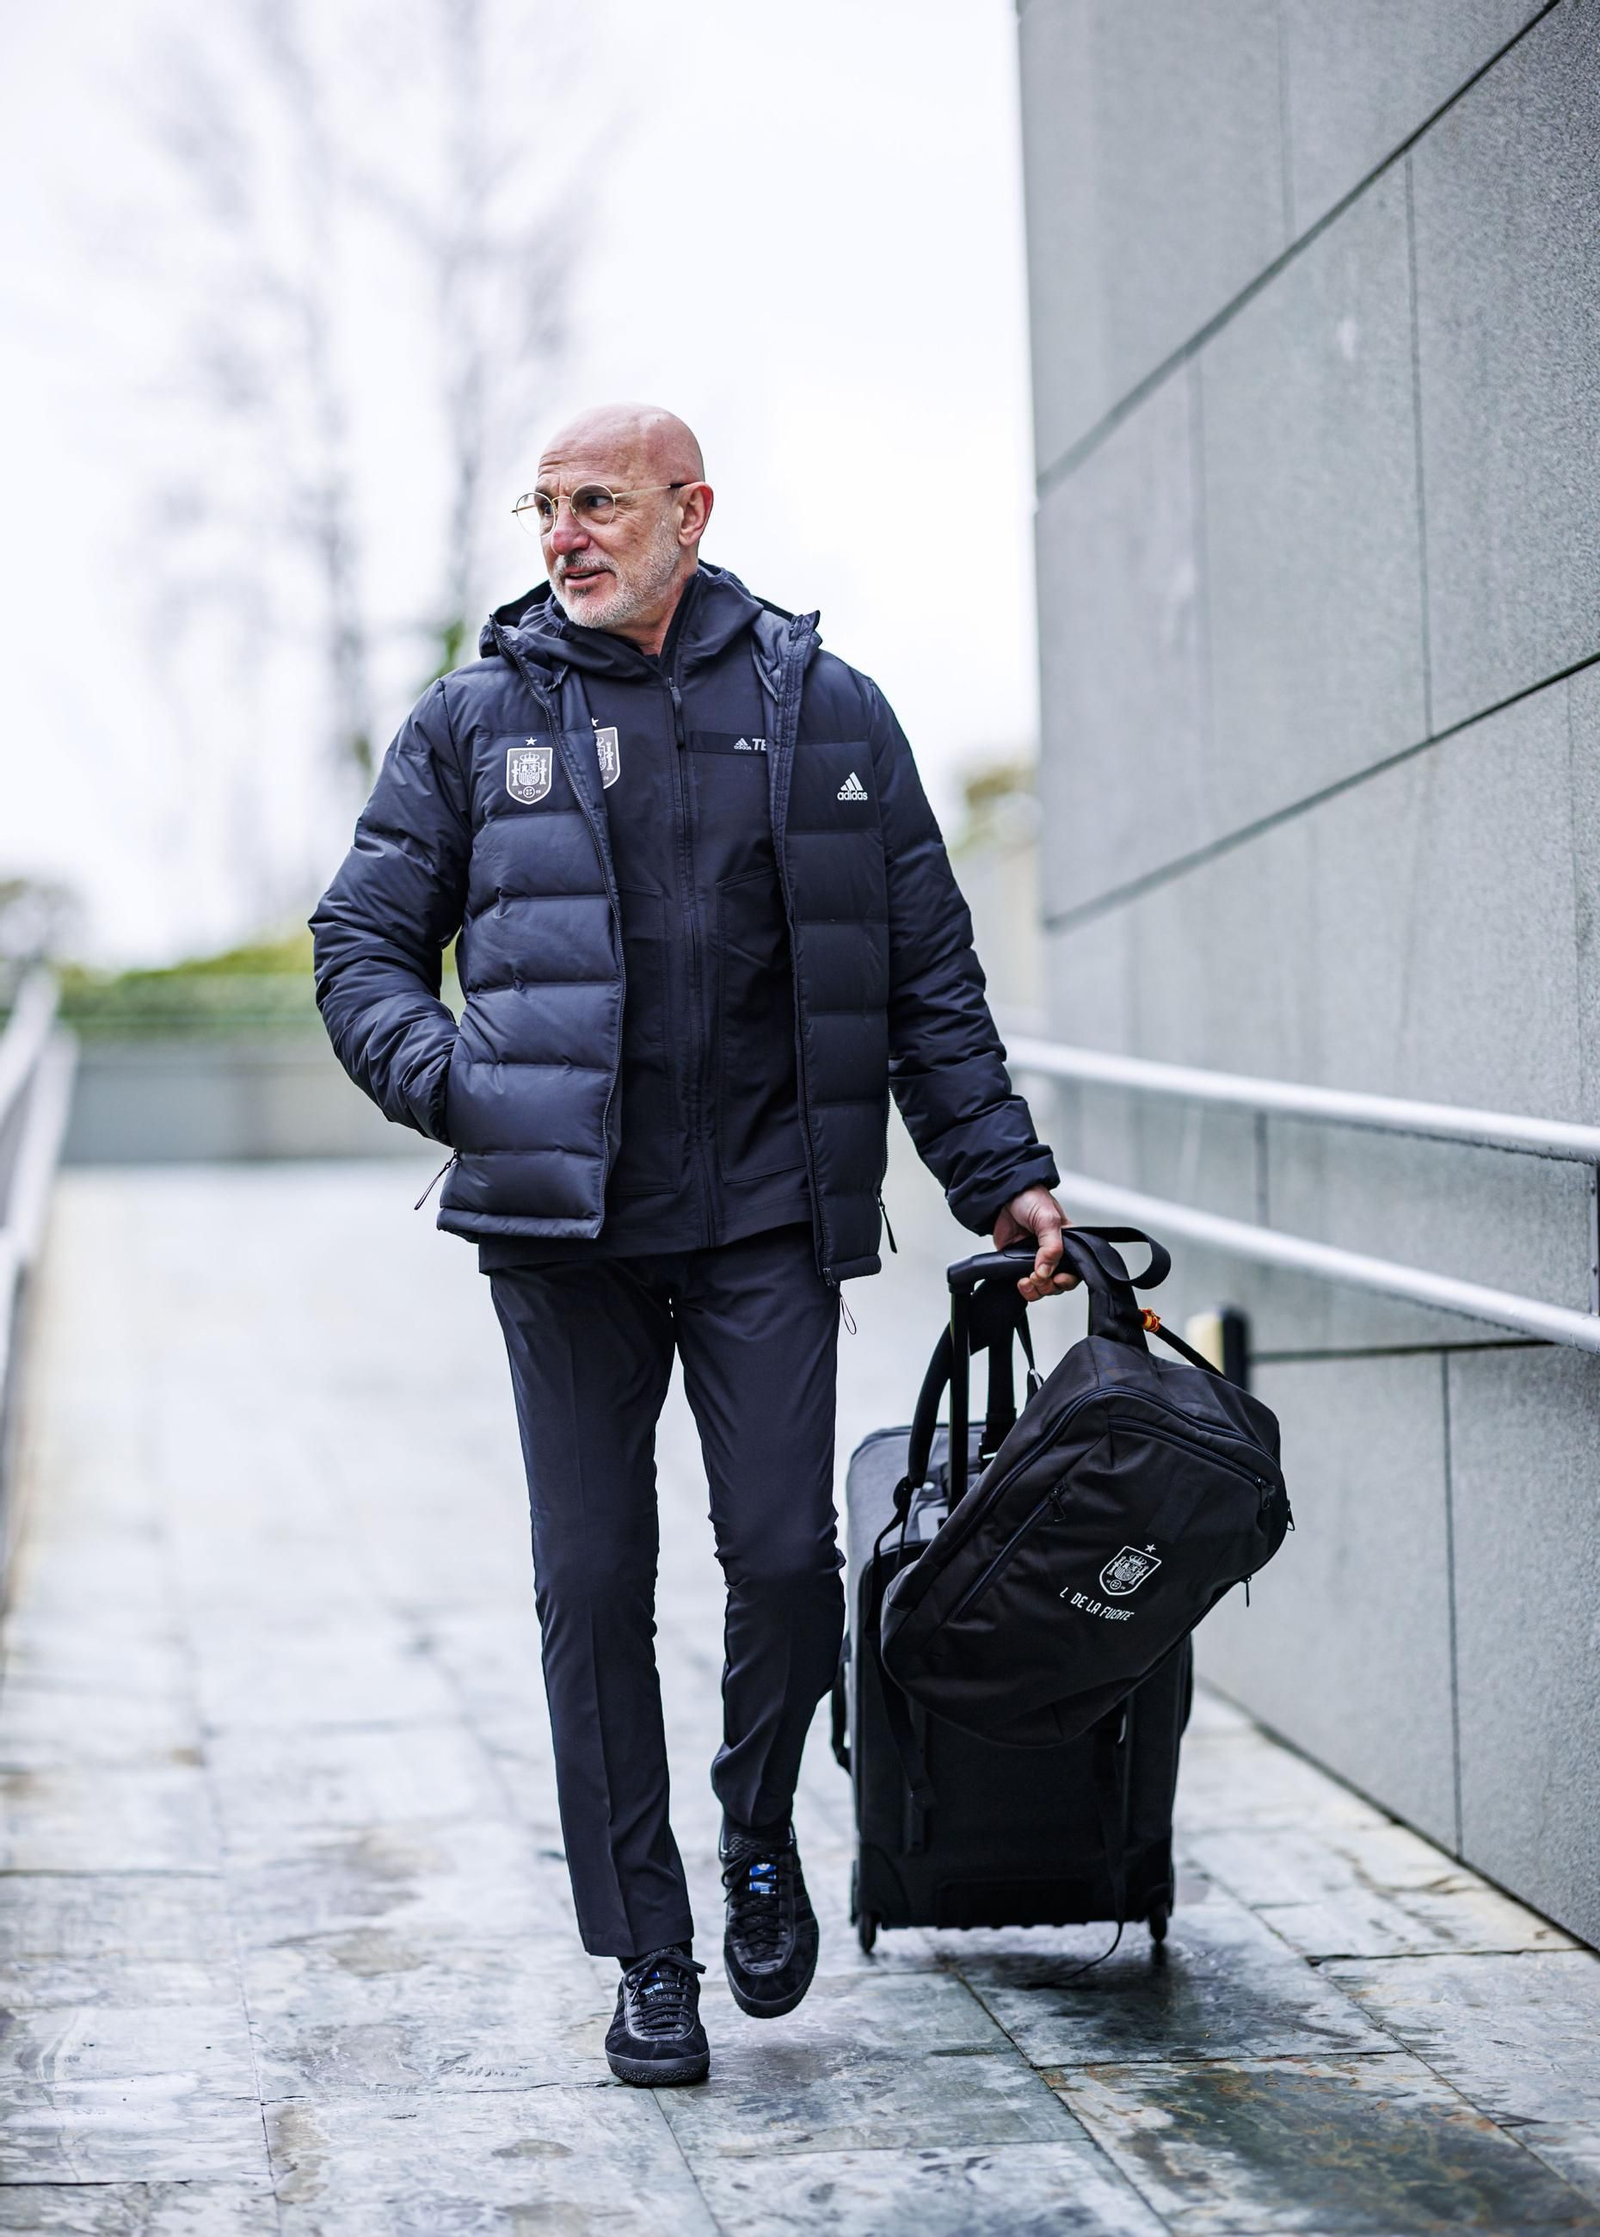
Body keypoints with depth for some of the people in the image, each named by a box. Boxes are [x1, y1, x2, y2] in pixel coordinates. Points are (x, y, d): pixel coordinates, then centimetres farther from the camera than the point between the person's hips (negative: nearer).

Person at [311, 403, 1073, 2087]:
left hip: (766, 1217, 0)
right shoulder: (474, 722, 7)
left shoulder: (825, 713, 8)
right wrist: (454, 1083, -11)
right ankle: (649, 1958, 14)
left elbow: (926, 978, 11)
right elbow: (363, 944, 8)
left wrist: (1002, 1177, 5)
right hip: (561, 1227, 0)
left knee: (783, 1556, -5)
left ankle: (760, 1839, 25)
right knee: (594, 1590, 2)